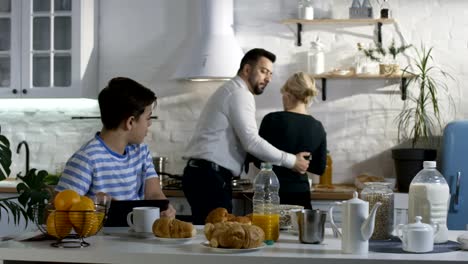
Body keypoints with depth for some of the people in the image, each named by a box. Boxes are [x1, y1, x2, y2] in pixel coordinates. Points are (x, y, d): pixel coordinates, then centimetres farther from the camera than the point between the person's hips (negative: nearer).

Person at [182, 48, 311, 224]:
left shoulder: (230, 91, 23)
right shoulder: (240, 94, -8)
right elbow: (252, 142, -17)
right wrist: (292, 161, -8)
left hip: (201, 174, 10)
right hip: (210, 176, -10)